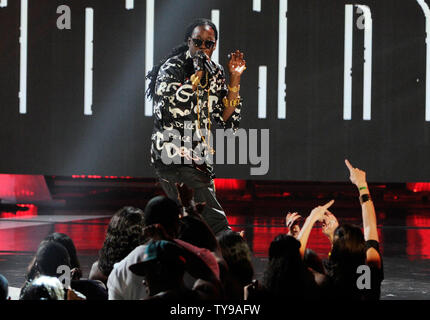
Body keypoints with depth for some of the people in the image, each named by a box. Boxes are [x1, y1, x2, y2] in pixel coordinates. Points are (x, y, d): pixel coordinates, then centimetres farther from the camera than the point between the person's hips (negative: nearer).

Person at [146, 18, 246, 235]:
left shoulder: (215, 73, 11)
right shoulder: (172, 68, -7)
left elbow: (228, 120, 7)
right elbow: (166, 110, -21)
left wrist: (234, 80, -1)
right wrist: (196, 77, -22)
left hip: (199, 159, 7)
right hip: (173, 153, -7)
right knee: (216, 222, -16)